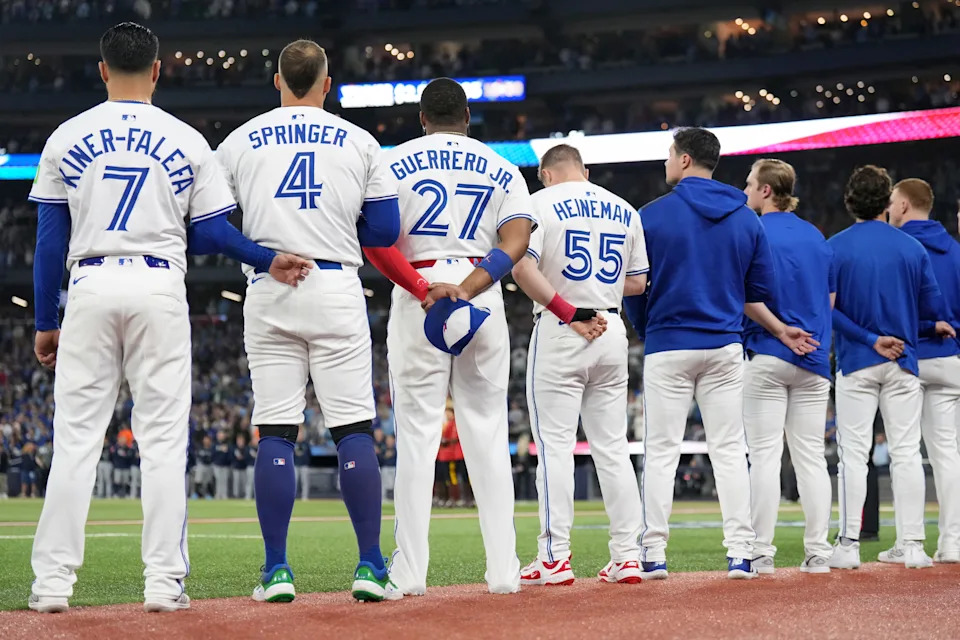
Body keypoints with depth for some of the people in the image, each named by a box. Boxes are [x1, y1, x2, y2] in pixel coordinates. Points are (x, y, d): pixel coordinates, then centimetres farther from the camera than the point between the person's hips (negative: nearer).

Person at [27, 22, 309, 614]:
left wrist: (45, 322, 10)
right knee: (163, 438, 2)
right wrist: (269, 260, 5)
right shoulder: (187, 142, 5)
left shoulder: (67, 139, 6)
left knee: (76, 437, 3)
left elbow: (50, 240, 5)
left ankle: (53, 580, 1)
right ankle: (163, 581, -1)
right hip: (159, 289, -1)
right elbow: (212, 230, -2)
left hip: (90, 288, 1)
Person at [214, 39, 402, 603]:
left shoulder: (239, 142, 8)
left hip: (267, 293, 1)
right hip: (337, 289, -1)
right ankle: (371, 567, -3)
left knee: (275, 433, 2)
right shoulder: (359, 142, 6)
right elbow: (385, 230, 4)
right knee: (354, 429, 0)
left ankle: (277, 571, 0)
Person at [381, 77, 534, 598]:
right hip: (486, 301, 2)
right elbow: (517, 239, -6)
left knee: (416, 432, -1)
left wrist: (423, 290, -9)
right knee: (488, 434, 7)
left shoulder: (395, 161, 5)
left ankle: (409, 573, -5)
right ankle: (503, 571, 4)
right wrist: (465, 290, -15)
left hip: (415, 298, -2)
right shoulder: (502, 169, 12)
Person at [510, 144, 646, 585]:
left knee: (554, 444, -2)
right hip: (612, 331, 5)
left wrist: (569, 313, -14)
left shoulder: (541, 202, -3)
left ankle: (555, 557, -5)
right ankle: (627, 556, 7)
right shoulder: (624, 211, 12)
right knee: (612, 445, 8)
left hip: (558, 333, -5)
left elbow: (522, 267, -17)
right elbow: (638, 282, 13)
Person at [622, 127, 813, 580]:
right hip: (726, 347, 3)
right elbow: (761, 291, 7)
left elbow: (633, 288, -1)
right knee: (729, 450, 6)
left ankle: (653, 554, -1)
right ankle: (740, 554, 1)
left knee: (661, 451, 1)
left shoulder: (652, 215, -5)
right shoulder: (747, 220, 6)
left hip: (667, 346, -3)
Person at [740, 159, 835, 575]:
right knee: (811, 455, 6)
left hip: (766, 355, -5)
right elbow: (830, 301, 15)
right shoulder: (817, 238, 12)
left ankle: (761, 554, -6)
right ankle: (818, 553, 5)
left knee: (765, 454, -4)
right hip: (813, 359, 6)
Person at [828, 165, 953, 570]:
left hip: (855, 362, -1)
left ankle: (848, 544, -3)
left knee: (853, 453, 0)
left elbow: (828, 308, -9)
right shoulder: (912, 248, 1)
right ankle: (911, 545, 5)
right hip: (904, 362, 1)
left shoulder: (834, 247, -3)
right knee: (906, 453, 5)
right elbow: (933, 307, 3)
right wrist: (932, 325, 23)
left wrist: (869, 339, -7)